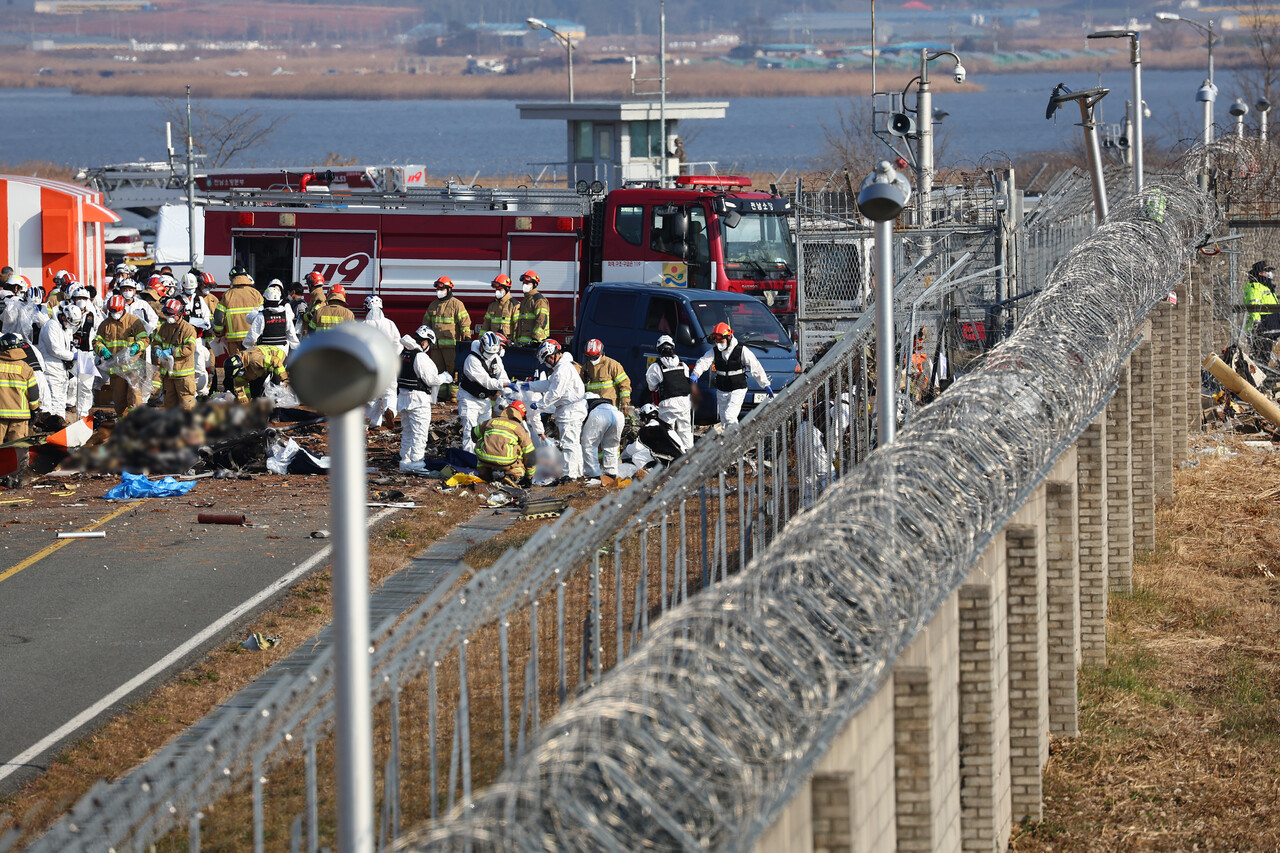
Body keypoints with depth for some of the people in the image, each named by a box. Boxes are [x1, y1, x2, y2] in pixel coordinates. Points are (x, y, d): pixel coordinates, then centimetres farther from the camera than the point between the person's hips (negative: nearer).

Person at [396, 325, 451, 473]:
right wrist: (444, 377, 3)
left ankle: (405, 461, 21)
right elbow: (431, 379, -16)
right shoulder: (421, 357, -18)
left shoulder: (403, 354, 7)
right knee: (419, 432, -4)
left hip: (404, 397, 8)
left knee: (407, 431, 16)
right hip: (418, 398, -8)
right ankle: (416, 464, -6)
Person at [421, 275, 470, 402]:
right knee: (438, 369, 6)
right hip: (436, 344, 6)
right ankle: (441, 394, 10)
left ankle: (454, 395, -8)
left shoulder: (456, 304, -1)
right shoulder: (433, 305, 19)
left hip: (451, 344, -6)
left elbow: (465, 321, -5)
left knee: (453, 368, -9)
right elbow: (426, 322, 29)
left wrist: (466, 337, -12)